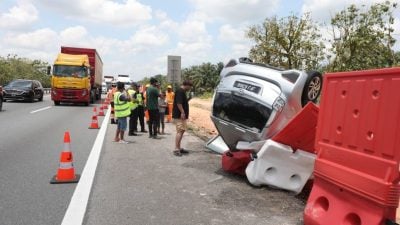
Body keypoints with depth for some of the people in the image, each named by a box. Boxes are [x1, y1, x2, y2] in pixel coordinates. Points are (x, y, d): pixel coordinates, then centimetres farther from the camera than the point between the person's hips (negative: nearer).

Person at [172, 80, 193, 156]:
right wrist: (182, 112, -25)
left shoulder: (182, 91, 19)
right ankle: (176, 149, -12)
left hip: (182, 116, 11)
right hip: (179, 115, -11)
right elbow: (178, 103, -23)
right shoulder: (180, 91, -14)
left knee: (182, 131, 13)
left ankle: (179, 148, 20)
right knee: (180, 131, -12)